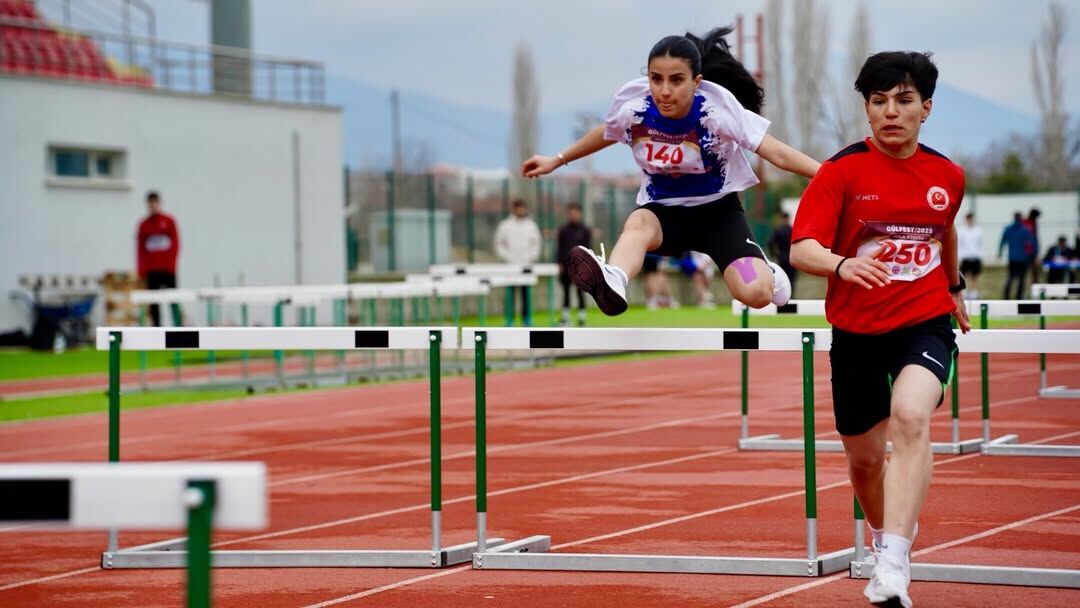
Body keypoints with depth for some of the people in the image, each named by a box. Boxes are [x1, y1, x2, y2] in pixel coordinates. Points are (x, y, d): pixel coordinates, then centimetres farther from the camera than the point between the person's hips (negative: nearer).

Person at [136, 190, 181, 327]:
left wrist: (171, 264, -8)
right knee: (154, 304, 2)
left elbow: (175, 244, 2)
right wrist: (142, 271, 2)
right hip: (151, 270, 2)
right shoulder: (143, 224, 8)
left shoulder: (169, 221, 4)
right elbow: (140, 249, 8)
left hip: (167, 269, -2)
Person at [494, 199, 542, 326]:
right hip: (510, 265, -2)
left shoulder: (531, 225, 9)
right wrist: (505, 257, -7)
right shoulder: (505, 226, 2)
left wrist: (532, 256, -1)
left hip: (527, 264, 2)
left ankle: (527, 318, 10)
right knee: (510, 293, -2)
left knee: (527, 292, 4)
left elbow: (537, 242, 12)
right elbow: (499, 244, 4)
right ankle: (509, 319, 1)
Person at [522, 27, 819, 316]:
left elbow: (775, 152, -24)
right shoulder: (632, 101, -16)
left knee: (756, 294, -22)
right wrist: (557, 160, 19)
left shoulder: (717, 105, -23)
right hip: (662, 210, 1)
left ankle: (765, 271, 17)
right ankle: (612, 284, -69)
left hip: (717, 209, -1)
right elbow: (606, 133, 9)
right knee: (638, 223, -36)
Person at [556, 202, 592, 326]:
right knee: (566, 292, 5)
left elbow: (588, 248, 2)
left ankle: (581, 320, 1)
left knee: (579, 292, -3)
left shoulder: (585, 230, 3)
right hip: (566, 266, 2)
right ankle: (565, 318, 9)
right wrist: (560, 263, -2)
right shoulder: (563, 230, 9)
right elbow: (559, 248, 8)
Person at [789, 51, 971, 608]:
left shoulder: (947, 176, 2)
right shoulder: (841, 171, -8)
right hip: (856, 331, 0)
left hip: (926, 322, 0)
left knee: (911, 416, -29)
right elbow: (802, 249, -19)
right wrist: (841, 266, -40)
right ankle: (887, 536, 45)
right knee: (863, 458, 12)